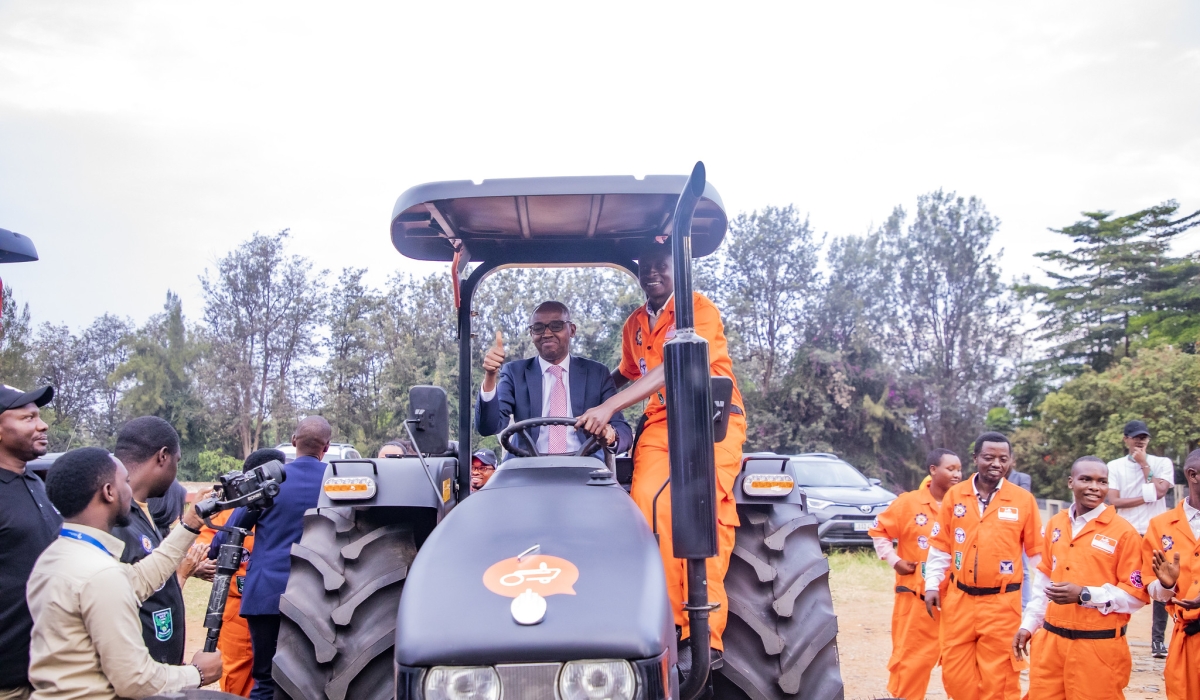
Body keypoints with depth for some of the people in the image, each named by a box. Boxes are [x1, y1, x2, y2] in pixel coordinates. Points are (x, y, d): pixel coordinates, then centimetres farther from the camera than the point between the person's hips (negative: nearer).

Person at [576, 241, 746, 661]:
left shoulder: (700, 309, -3)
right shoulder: (634, 324, 19)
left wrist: (610, 407, -25)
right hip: (661, 421, 5)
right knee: (647, 500, -23)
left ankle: (704, 632, -24)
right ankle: (666, 622, -23)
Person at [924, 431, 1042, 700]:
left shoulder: (1023, 500, -3)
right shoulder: (954, 496, 2)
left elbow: (1036, 552, 2)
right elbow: (940, 546, 9)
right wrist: (932, 585, 5)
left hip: (1002, 604, -2)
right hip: (959, 600, 3)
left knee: (998, 677, 4)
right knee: (955, 672, 9)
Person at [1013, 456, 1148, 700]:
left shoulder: (1123, 532, -8)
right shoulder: (1055, 524, 8)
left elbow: (1136, 595, -8)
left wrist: (1084, 595, -19)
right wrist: (1028, 624, 13)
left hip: (1098, 648, -4)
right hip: (1051, 642, 4)